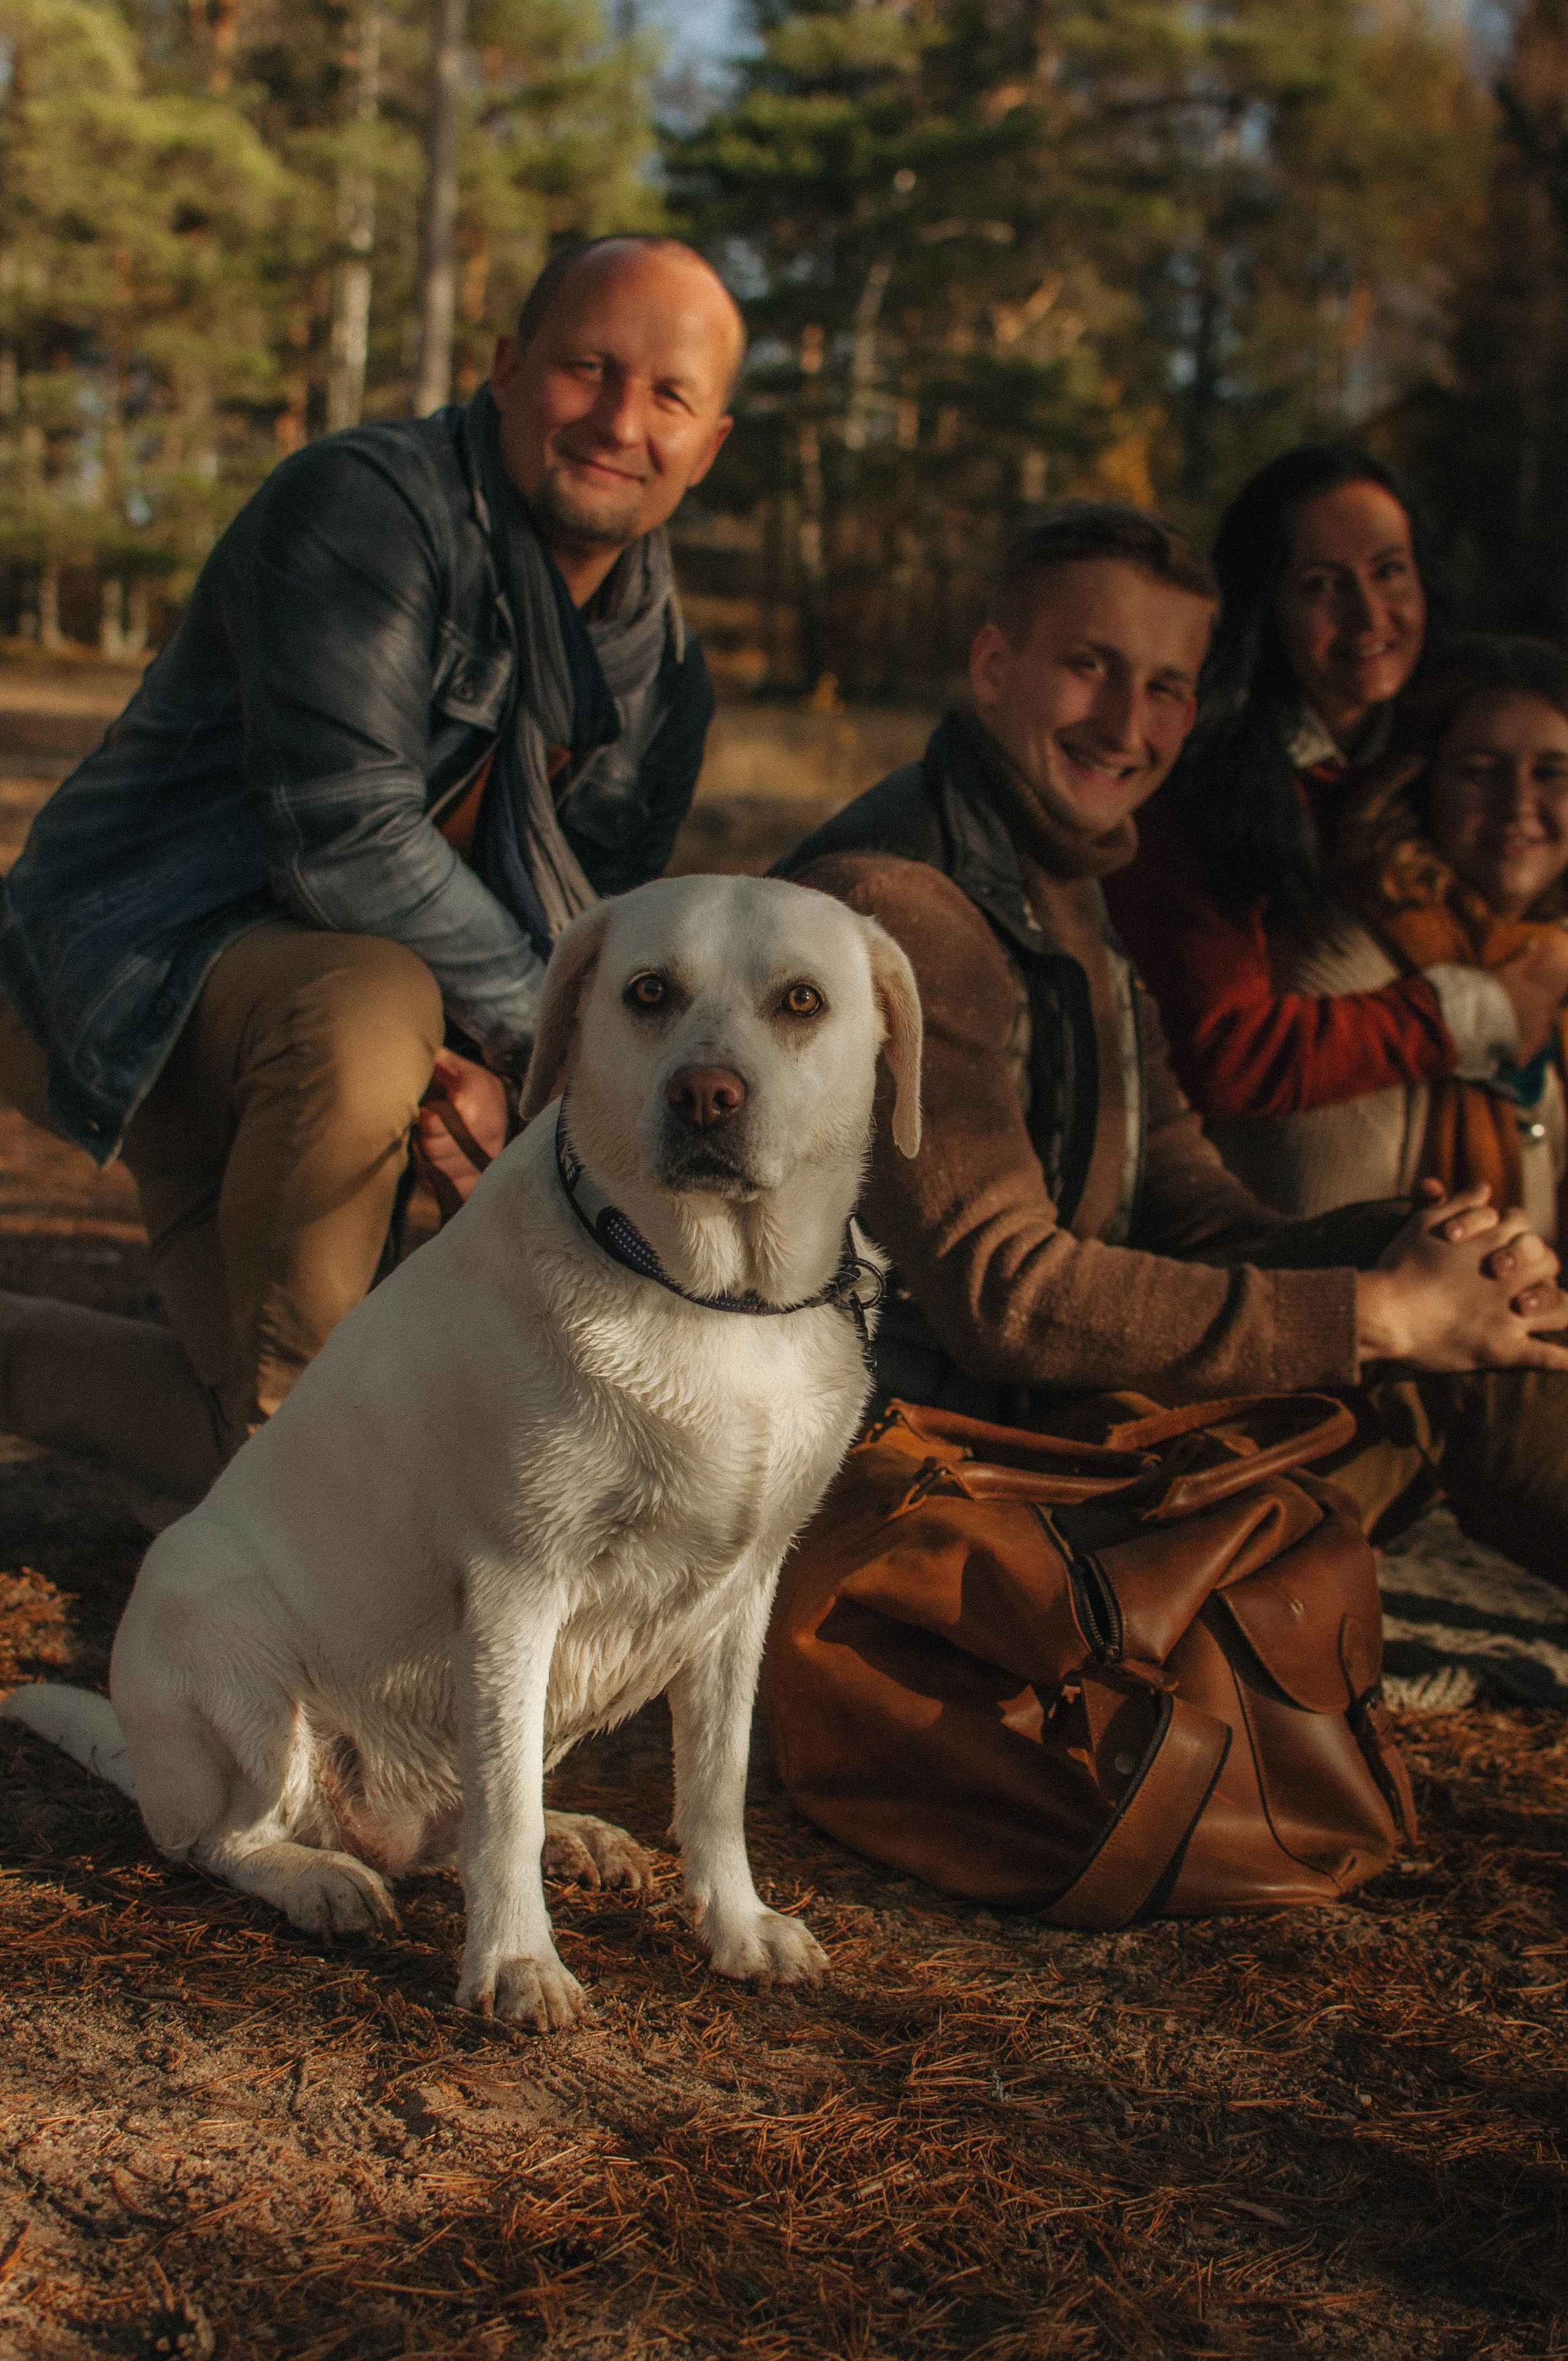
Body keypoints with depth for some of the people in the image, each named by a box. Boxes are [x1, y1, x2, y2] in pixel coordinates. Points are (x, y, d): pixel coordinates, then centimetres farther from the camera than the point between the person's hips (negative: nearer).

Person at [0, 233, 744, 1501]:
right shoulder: (366, 502, -18)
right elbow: (344, 837, -27)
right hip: (130, 969, -7)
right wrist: (536, 1023, -20)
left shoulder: (662, 664, 5)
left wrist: (509, 1070, -15)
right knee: (369, 1011, -41)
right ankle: (285, 1384, -14)